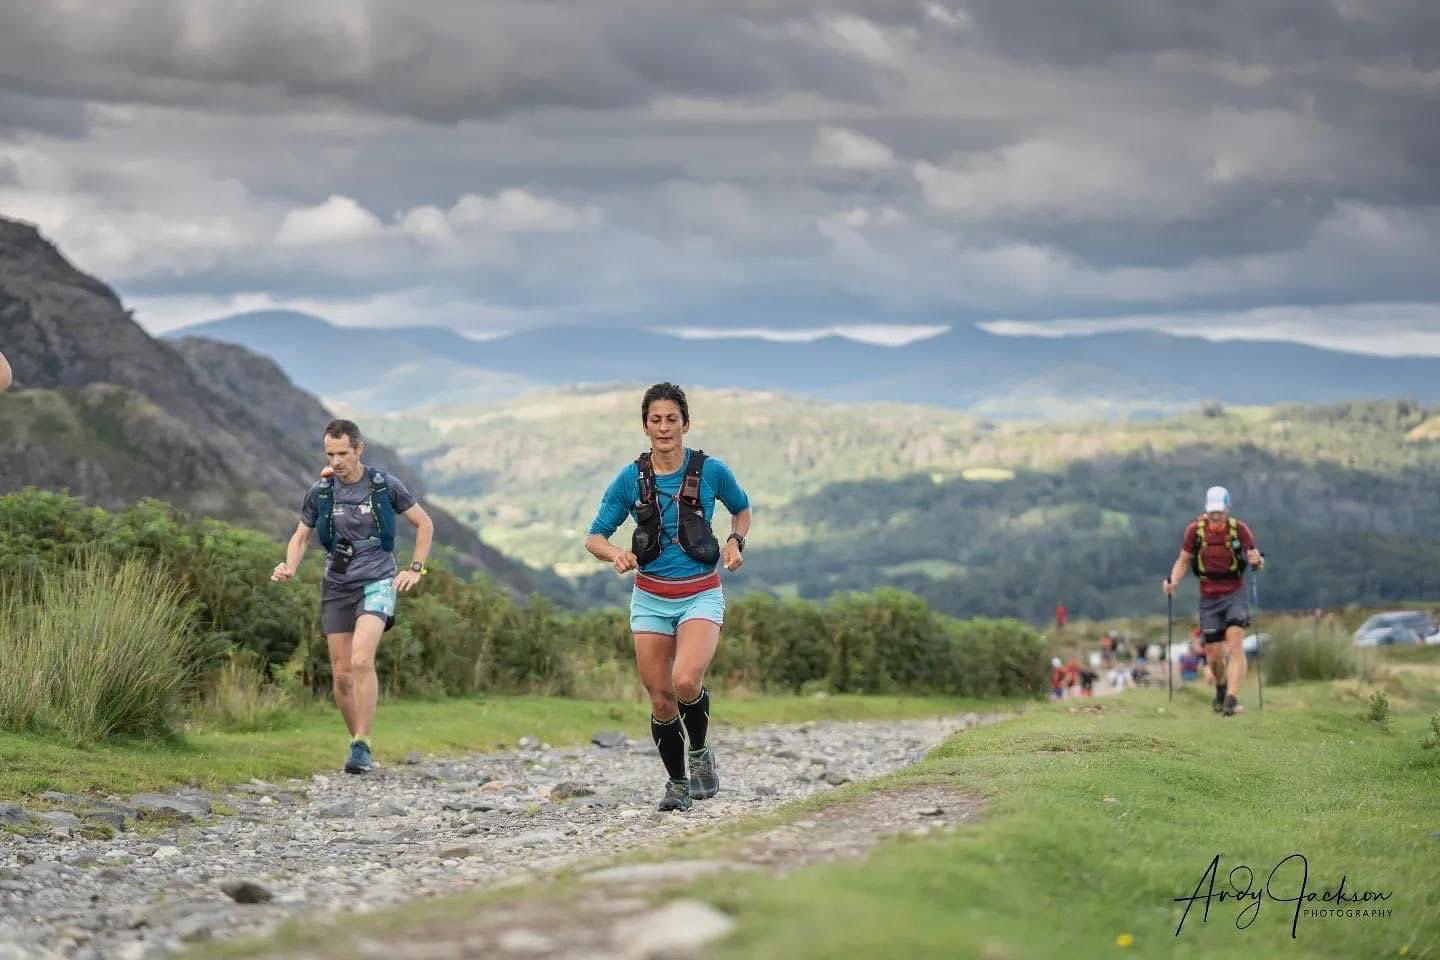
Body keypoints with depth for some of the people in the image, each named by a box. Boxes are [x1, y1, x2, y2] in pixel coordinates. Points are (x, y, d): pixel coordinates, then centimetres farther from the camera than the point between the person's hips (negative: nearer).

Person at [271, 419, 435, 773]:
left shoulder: (385, 485, -5)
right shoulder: (319, 492, 1)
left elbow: (424, 524, 7)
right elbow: (301, 537, 12)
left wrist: (415, 570, -1)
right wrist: (289, 568, -8)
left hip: (377, 583, -3)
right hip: (337, 587, 4)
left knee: (361, 660, -24)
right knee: (342, 673, 2)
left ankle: (362, 747, -20)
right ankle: (358, 742, 20)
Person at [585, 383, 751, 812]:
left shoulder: (710, 470, -4)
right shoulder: (630, 479, -3)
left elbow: (742, 509, 15)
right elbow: (595, 538, 3)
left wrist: (735, 542, -4)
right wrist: (616, 554, -19)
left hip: (701, 595, -2)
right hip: (650, 598, 2)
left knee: (685, 680, -25)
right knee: (661, 698, 2)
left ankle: (700, 754, 4)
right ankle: (677, 783, 23)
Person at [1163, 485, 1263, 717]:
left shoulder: (1239, 529, -6)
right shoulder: (1195, 530, -2)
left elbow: (1257, 560, -4)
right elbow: (1183, 561, 7)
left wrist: (1257, 561, -28)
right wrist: (1173, 581, -11)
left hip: (1235, 594, -2)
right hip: (1209, 598, 2)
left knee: (1235, 645, -20)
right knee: (1213, 656, 4)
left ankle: (1231, 698, -26)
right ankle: (1220, 687, 35)